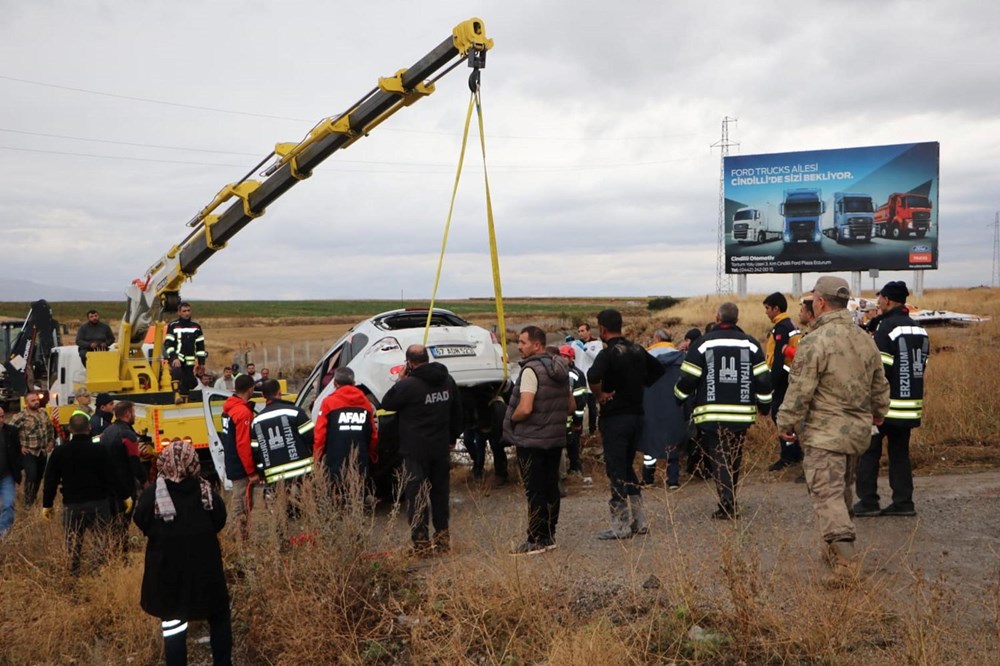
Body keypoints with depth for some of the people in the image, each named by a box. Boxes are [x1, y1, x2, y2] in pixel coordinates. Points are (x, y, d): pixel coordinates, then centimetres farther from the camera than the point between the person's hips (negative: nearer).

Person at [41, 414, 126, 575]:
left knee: (73, 545, 9)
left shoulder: (59, 452, 0)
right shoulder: (100, 450, -8)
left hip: (71, 504, 2)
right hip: (98, 503, -2)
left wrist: (47, 504, 12)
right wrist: (125, 496, 1)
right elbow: (111, 477, -7)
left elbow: (50, 481, 4)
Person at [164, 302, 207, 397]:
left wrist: (202, 362, 8)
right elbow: (168, 344, -7)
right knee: (176, 371, -33)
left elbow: (200, 346, 12)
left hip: (189, 362, 4)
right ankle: (178, 393, -29)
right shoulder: (172, 326, -1)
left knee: (189, 382, 1)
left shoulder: (196, 327, 10)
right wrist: (174, 358, -20)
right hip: (176, 358, -4)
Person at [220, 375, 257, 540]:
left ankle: (241, 538, 22)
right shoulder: (243, 412, -19)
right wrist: (251, 471, -18)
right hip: (241, 467, -9)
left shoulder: (229, 407, 9)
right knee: (243, 506, -4)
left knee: (239, 503, 16)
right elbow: (243, 444, -23)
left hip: (232, 464, 9)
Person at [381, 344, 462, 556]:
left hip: (416, 450, -6)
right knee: (440, 491, 16)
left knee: (416, 494, 0)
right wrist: (453, 437, 24)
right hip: (441, 447, 6)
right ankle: (442, 536, 21)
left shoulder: (408, 385, -18)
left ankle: (421, 542, -1)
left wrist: (400, 381, 1)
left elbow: (386, 403, -5)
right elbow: (457, 411, 15)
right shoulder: (447, 381, 6)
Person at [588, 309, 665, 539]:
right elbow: (658, 370, 22)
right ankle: (639, 520, 22)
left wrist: (599, 395, -18)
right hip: (636, 414, 8)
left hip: (614, 418, -7)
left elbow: (593, 376, -35)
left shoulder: (608, 354, -17)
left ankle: (620, 526, 5)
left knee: (616, 470, 0)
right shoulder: (637, 350, 8)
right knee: (628, 467, 19)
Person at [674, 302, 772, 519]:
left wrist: (680, 399, 15)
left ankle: (727, 505, -10)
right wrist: (764, 404, 19)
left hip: (712, 413, -3)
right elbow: (763, 378, 6)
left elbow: (688, 378, -3)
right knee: (734, 458, 16)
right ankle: (730, 503, 26)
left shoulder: (704, 343, -4)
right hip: (742, 413, 3)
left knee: (719, 458, 0)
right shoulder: (750, 344, 6)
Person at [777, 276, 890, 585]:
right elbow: (880, 384, 18)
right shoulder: (865, 339, 8)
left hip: (824, 431, -8)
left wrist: (786, 423, -5)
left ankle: (845, 557, -19)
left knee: (827, 491, -8)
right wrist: (878, 412, 35)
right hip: (858, 429, 8)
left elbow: (800, 390, -17)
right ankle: (838, 547, 31)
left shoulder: (815, 341, -17)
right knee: (842, 489, 20)